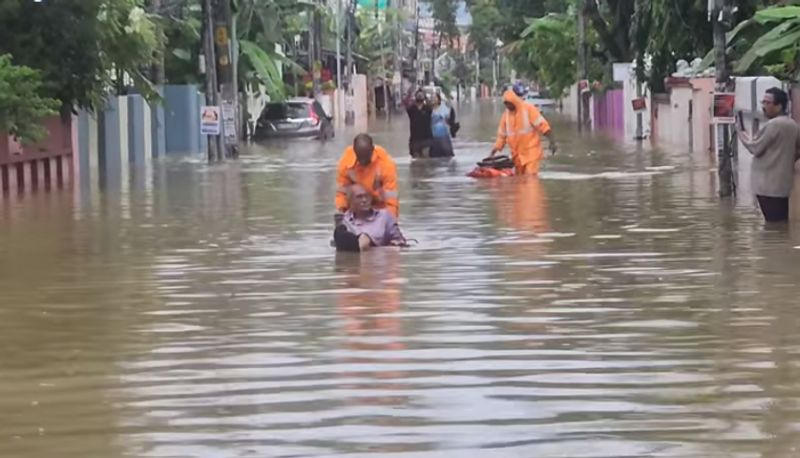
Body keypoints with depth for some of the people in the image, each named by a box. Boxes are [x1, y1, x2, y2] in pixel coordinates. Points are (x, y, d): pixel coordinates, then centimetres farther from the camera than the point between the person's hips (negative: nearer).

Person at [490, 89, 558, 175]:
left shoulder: (528, 109, -9)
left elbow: (542, 125, -12)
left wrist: (552, 142, -20)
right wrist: (493, 153, 6)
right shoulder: (506, 115, 5)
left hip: (531, 151, -6)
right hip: (517, 154, 6)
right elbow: (501, 136, 12)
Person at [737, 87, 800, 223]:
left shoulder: (773, 125, -17)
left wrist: (741, 132, 0)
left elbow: (755, 148, -14)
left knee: (773, 224, -8)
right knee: (782, 222, 12)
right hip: (784, 183, 9)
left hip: (769, 184, -9)